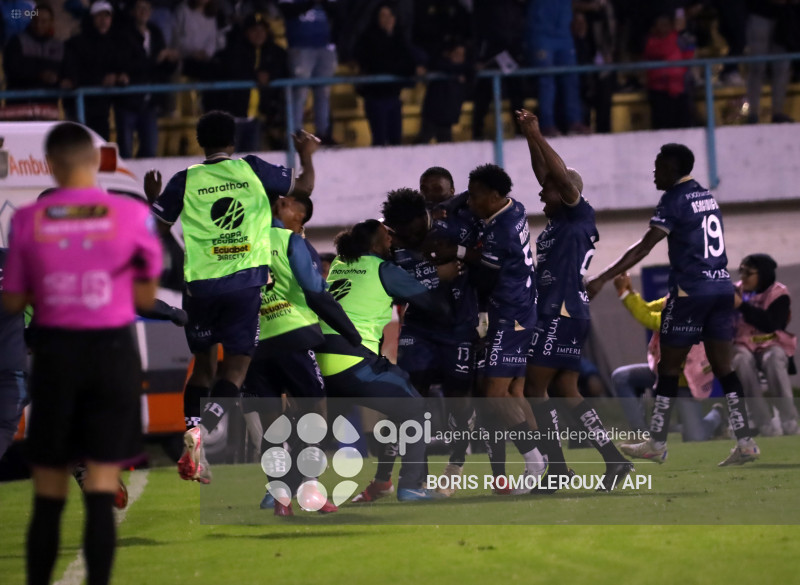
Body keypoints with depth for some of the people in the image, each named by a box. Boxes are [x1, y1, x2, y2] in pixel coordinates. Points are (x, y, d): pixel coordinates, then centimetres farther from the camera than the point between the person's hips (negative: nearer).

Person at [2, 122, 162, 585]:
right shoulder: (132, 215, -4)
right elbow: (146, 299, 1)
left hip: (55, 351, 1)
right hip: (113, 351, -1)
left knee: (48, 495, 10)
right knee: (102, 493, -1)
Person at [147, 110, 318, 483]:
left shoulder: (185, 180, 1)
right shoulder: (253, 170, 2)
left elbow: (156, 229, 7)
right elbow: (303, 187, 14)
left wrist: (153, 198, 26)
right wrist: (307, 156, 33)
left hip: (200, 282, 1)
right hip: (245, 281, -1)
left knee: (203, 365, 15)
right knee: (236, 366, -1)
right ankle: (202, 430, -24)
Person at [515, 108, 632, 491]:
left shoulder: (580, 216, -6)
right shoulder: (559, 221, 16)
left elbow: (563, 177, -19)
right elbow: (546, 174, 24)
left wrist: (537, 136, -16)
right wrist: (530, 138, 19)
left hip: (563, 312, -10)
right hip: (555, 313, 10)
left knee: (535, 387, -7)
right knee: (565, 392, 9)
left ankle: (556, 467, -8)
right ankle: (613, 459, 6)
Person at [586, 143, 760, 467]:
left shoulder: (674, 200, -8)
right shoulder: (707, 197, 15)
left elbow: (644, 247, -15)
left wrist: (603, 279, -17)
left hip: (690, 291, -7)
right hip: (722, 287, 7)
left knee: (668, 366, 3)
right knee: (723, 368, 5)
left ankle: (656, 443, 8)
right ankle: (745, 442, -3)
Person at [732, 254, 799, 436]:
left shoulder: (778, 294, -4)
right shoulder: (737, 291, 8)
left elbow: (770, 325, -21)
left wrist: (742, 305, -25)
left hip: (771, 344, -2)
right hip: (743, 345, 2)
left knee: (774, 359, -39)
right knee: (743, 360, -35)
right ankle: (765, 426, -37)